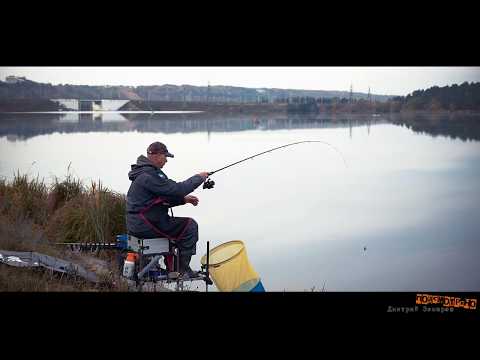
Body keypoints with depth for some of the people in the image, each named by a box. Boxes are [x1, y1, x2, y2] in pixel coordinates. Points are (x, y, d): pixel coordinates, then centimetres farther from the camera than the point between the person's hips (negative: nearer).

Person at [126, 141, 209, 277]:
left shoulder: (145, 172, 15)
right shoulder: (149, 175, -19)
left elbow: (163, 199, 19)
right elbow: (176, 189, -22)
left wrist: (184, 199, 7)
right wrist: (199, 178, -9)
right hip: (145, 226, -11)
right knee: (190, 226, -6)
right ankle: (183, 269, 0)